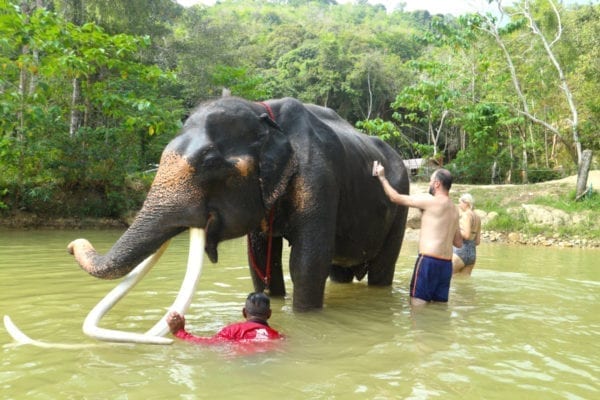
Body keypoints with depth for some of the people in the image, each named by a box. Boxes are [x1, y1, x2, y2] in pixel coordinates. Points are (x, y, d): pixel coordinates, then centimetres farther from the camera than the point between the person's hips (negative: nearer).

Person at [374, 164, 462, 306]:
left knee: (417, 303, -6)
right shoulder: (454, 209, 17)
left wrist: (382, 176, 11)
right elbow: (458, 243, 20)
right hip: (447, 263, 8)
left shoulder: (429, 200, -6)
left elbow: (395, 198, -2)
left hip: (428, 260, -8)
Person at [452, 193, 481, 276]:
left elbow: (466, 235, -19)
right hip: (472, 253, 9)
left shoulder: (466, 214, -8)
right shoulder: (478, 218, 15)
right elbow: (477, 242, 15)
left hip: (461, 251, -9)